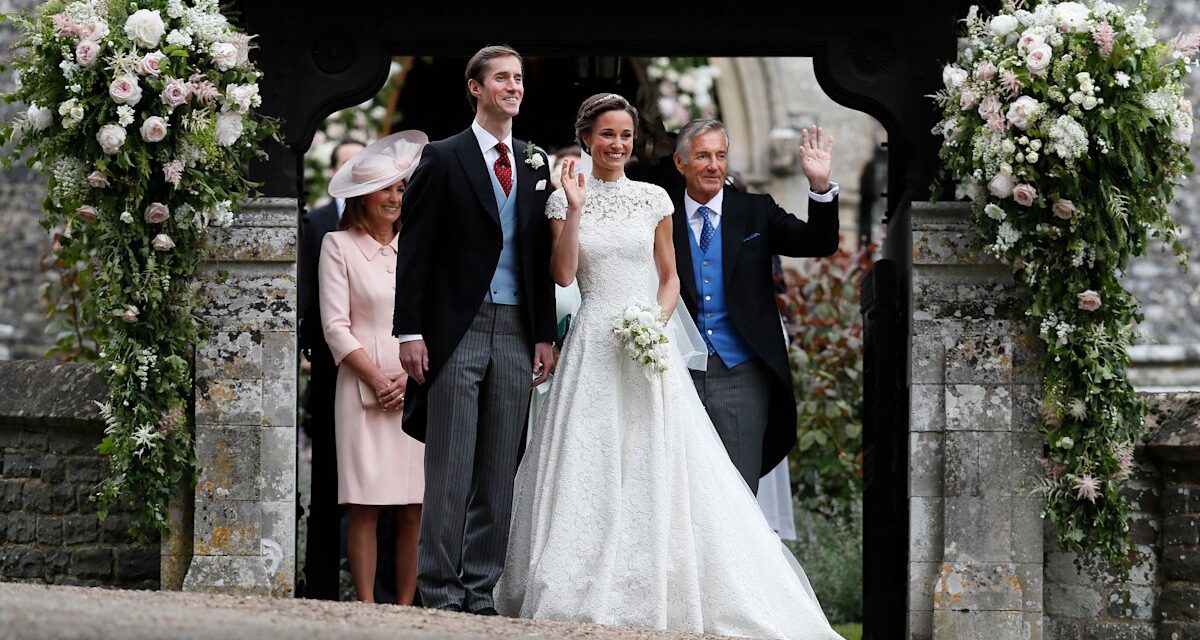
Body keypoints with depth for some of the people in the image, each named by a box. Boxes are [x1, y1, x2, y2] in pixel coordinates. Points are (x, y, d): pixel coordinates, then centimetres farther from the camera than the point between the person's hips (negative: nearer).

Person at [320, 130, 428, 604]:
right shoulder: (338, 245, 4)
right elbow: (336, 326, -1)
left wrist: (412, 377, -5)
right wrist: (377, 380, -9)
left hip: (421, 390, 3)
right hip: (364, 391, -3)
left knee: (414, 510, -1)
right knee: (365, 507, -6)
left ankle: (406, 607, 3)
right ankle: (367, 608, -3)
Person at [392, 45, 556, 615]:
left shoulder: (535, 166, 14)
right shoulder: (444, 158, 0)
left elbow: (542, 260, 15)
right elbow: (414, 251, -3)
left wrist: (545, 334, 8)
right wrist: (410, 331, -9)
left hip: (516, 332, 5)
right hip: (458, 329, -4)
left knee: (500, 468, 5)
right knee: (450, 467, -4)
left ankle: (481, 588, 9)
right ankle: (440, 589, 0)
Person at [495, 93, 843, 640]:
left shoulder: (653, 199, 7)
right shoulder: (565, 199, 5)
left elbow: (670, 276, 11)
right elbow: (564, 273, -5)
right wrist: (575, 208, -11)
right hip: (592, 345, -1)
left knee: (656, 470, -3)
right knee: (589, 468, -4)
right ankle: (586, 596, 2)